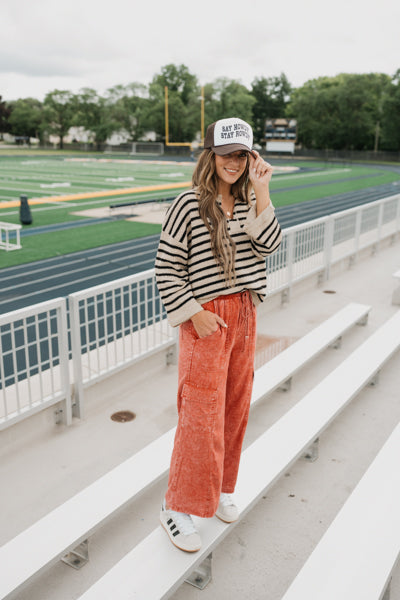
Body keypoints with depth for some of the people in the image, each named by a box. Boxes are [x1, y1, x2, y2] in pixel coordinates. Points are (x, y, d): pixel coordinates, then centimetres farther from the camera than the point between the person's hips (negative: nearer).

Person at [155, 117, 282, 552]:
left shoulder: (249, 202, 9)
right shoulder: (188, 205, -9)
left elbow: (268, 246, -7)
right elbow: (166, 268, -9)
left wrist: (262, 193, -11)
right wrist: (194, 314, -14)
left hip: (245, 312, 6)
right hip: (206, 317, -6)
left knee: (235, 405, 13)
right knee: (202, 412, -5)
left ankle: (219, 489, 33)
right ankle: (177, 507, 12)